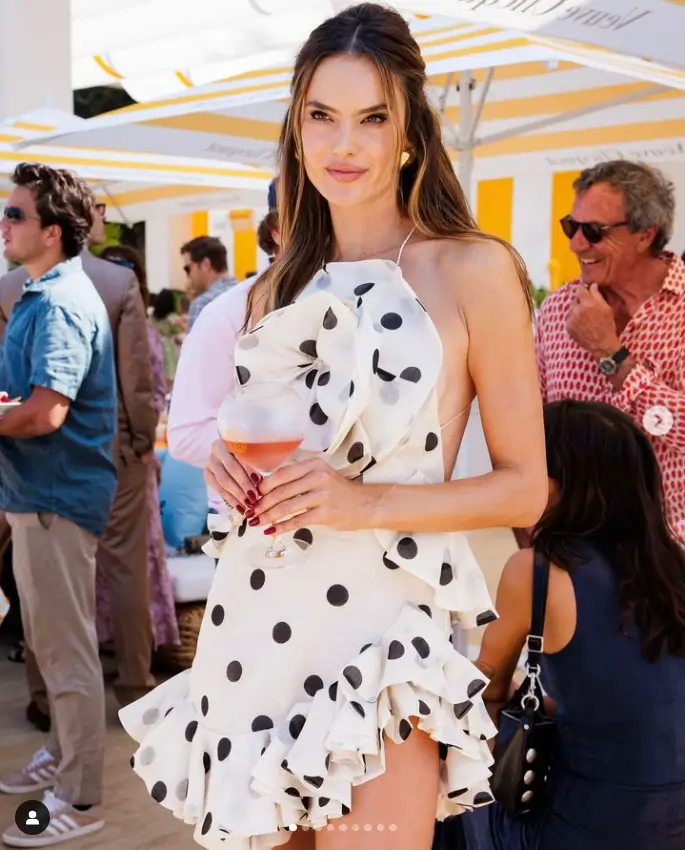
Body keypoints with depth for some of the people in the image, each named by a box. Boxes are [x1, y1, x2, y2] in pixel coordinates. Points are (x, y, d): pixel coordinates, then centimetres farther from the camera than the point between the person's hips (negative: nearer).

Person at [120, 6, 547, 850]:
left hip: (374, 632, -5)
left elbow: (525, 487, -4)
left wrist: (373, 500, -18)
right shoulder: (274, 289, 11)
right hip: (252, 629, 5)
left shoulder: (473, 270, -5)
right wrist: (228, 469, -1)